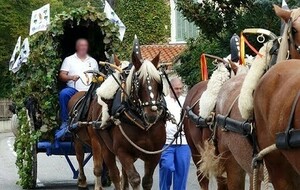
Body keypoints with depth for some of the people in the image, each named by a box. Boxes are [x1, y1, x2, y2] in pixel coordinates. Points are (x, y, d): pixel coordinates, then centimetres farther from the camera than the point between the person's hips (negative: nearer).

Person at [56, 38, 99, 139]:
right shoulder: (69, 60, 12)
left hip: (89, 92, 3)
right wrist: (71, 77, -17)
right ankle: (65, 122, -27)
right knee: (63, 93, -35)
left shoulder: (93, 61, 20)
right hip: (73, 89, -2)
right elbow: (61, 76, 3)